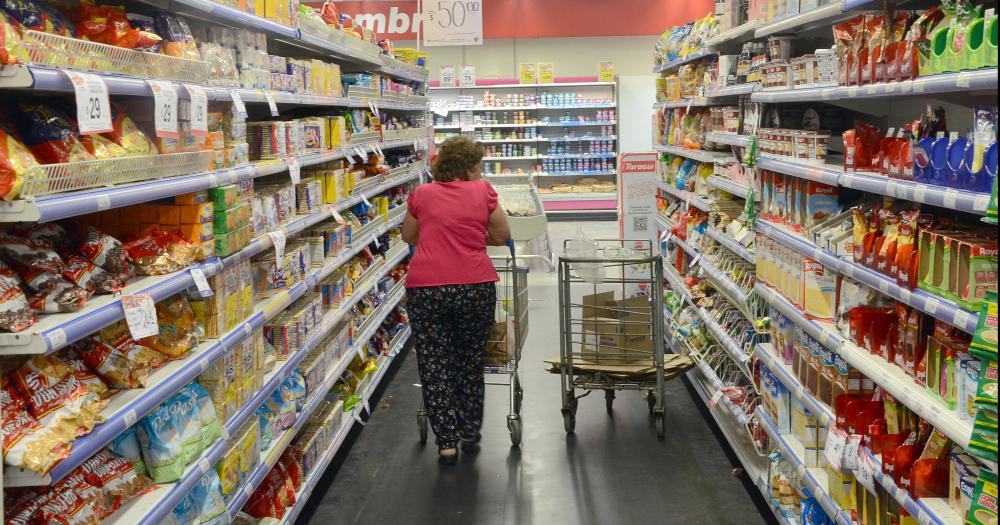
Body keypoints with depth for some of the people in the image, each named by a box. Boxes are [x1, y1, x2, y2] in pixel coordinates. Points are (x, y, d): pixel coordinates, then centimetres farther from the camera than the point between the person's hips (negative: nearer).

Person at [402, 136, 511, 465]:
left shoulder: (421, 194, 10)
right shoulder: (482, 191, 6)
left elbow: (408, 237, 25)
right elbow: (502, 236, 15)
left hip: (425, 287, 0)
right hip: (475, 286, 0)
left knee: (434, 364, 10)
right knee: (470, 361, 17)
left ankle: (446, 443, 12)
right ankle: (470, 434, 29)